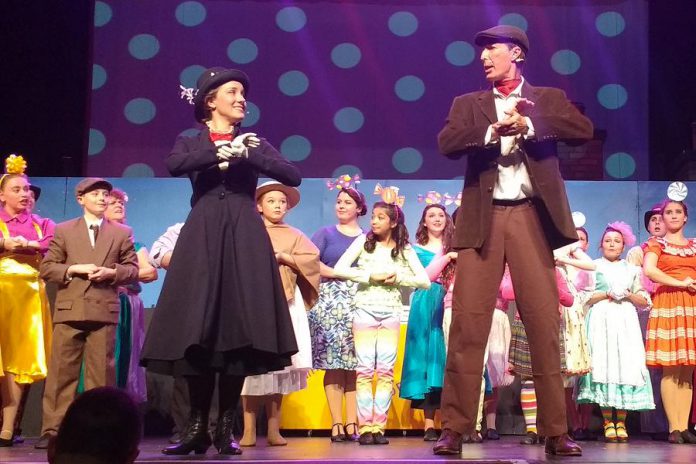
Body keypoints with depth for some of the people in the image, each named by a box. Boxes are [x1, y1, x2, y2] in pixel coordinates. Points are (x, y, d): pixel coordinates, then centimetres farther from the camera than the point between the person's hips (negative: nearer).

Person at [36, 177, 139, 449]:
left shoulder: (122, 232, 14)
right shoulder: (63, 230, 12)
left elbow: (133, 269, 10)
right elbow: (47, 268, 6)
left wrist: (111, 272, -9)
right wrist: (74, 269, -9)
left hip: (104, 310, 0)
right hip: (69, 309, 0)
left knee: (101, 374, 1)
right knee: (61, 373, -2)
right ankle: (52, 430, 1)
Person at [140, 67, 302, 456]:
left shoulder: (254, 142, 16)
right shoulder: (191, 143, 13)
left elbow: (294, 175, 0)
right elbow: (174, 166, -12)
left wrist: (246, 154, -9)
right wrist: (224, 149, -13)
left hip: (244, 237, 1)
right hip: (202, 237, -1)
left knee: (239, 329, -7)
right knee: (197, 331, -8)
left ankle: (227, 428, -1)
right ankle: (198, 427, -2)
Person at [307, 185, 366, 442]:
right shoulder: (325, 233, 11)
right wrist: (337, 273, -10)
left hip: (359, 303, 1)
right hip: (330, 302, -1)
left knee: (355, 363, -4)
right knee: (333, 363, -6)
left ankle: (352, 423, -4)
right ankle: (336, 423, -6)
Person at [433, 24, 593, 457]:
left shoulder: (548, 98, 14)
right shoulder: (468, 104, 15)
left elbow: (584, 128, -4)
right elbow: (447, 143, -4)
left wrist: (528, 124, -11)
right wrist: (494, 129, -17)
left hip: (533, 216, 0)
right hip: (484, 218, 1)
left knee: (544, 324, -1)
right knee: (468, 325, -4)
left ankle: (556, 431, 4)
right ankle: (455, 428, 0)